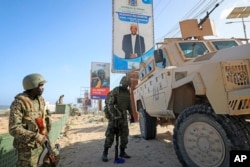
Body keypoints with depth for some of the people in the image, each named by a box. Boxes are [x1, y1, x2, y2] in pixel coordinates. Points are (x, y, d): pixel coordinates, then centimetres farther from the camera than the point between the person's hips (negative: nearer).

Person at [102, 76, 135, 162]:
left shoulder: (127, 92, 8)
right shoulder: (114, 91, -14)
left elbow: (129, 105, 15)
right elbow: (110, 105, -20)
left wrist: (132, 115, 13)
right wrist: (114, 116, -28)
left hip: (123, 116, 6)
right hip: (114, 115, -6)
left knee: (124, 135, 6)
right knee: (110, 135, -5)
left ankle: (122, 152, 19)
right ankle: (105, 153, 8)